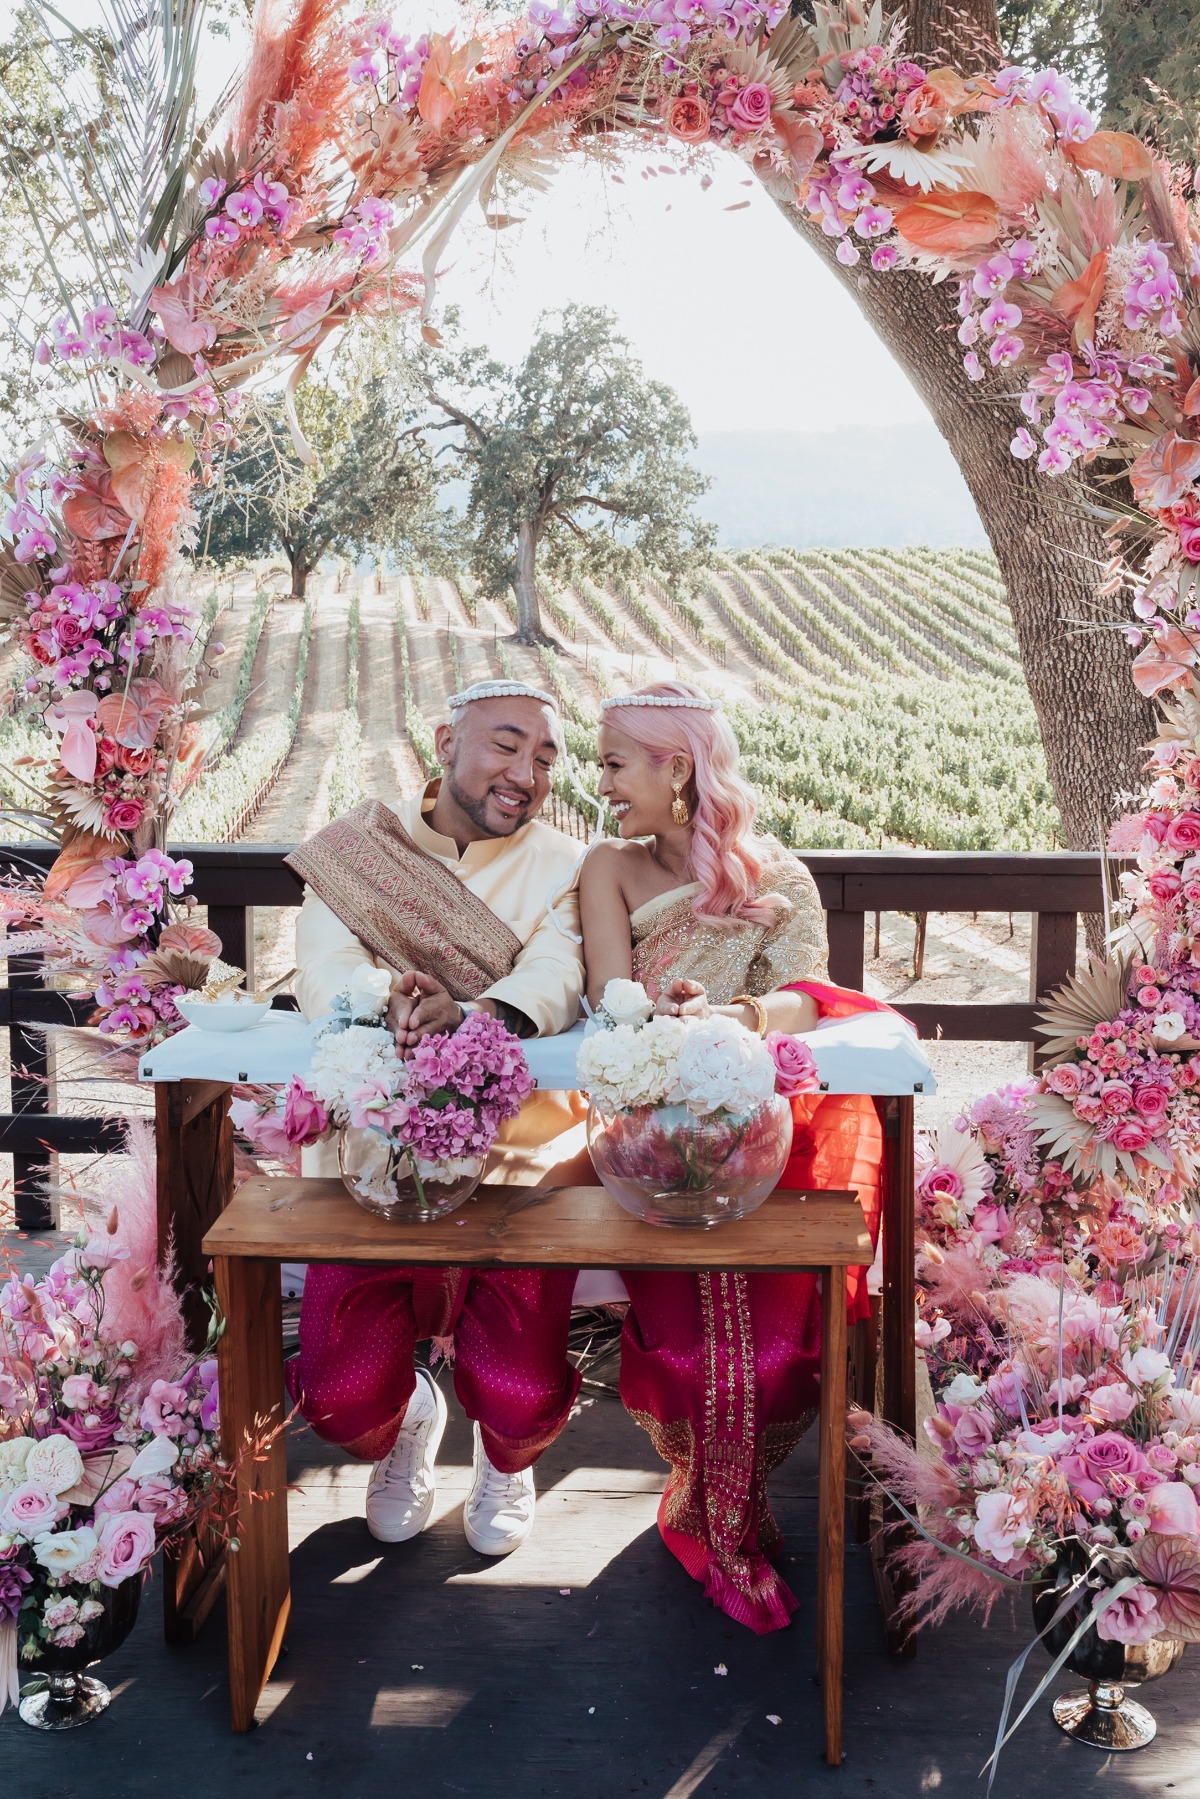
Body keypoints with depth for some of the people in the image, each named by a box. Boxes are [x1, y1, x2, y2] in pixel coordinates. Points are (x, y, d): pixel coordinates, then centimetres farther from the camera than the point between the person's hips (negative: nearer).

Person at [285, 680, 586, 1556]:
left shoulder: (563, 866, 4)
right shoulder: (356, 848, 6)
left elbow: (557, 973, -15)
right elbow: (325, 973, -10)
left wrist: (469, 1015, -37)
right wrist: (388, 1005, -34)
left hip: (520, 1162, 0)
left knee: (524, 1400, -14)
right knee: (342, 1396, -11)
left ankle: (506, 1456, 27)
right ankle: (407, 1423, 29)